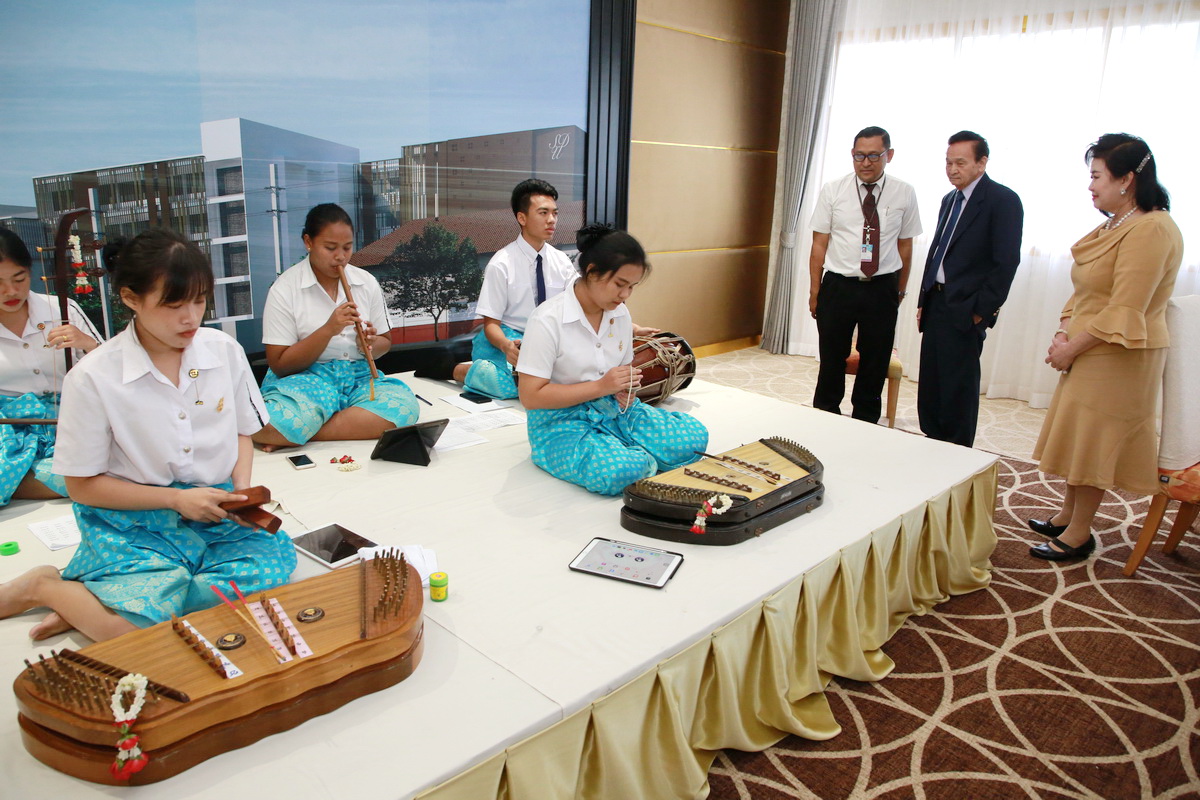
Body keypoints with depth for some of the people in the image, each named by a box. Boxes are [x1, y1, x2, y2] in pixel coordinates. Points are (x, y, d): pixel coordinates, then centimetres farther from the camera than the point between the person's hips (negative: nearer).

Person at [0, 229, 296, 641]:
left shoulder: (225, 351, -1)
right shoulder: (93, 378, -10)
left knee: (274, 560, -27)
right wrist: (175, 499, -12)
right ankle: (47, 587, 6)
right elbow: (82, 485, -3)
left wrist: (242, 486, -7)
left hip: (215, 510, 4)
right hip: (132, 522, -4)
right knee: (146, 627, -27)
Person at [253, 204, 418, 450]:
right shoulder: (284, 289, -3)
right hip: (304, 378, -5)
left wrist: (370, 344, -9)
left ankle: (294, 437, -20)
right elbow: (279, 365, -5)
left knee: (404, 404, -31)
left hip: (357, 376, 5)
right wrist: (328, 330, -18)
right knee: (276, 424, -40)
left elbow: (384, 343, 17)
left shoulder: (367, 282, 7)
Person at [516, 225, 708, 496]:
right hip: (562, 421, -6)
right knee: (621, 470, -34)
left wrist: (626, 391, -8)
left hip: (613, 410, 6)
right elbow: (530, 396, -19)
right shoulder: (548, 320, -18)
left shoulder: (621, 314, 2)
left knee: (694, 435, -12)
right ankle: (635, 458, -2)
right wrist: (601, 386, -22)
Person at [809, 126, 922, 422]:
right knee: (831, 361, 9)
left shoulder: (904, 194, 0)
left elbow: (905, 245, 6)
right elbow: (819, 244, -1)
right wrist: (814, 292, -1)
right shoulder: (833, 191, -2)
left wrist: (901, 290, 8)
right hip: (838, 286, -1)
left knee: (875, 362, 11)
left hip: (882, 289, 1)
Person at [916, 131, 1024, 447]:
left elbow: (1007, 261, -12)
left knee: (959, 387, -1)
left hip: (966, 310, -7)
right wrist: (923, 301, 14)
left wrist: (983, 310, -14)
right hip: (936, 303, 8)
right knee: (929, 385, 10)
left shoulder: (1003, 200, -8)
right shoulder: (949, 200, 16)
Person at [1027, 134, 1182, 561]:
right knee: (1080, 435, 17)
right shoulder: (1112, 226, 10)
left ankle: (1078, 534, 14)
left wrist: (1072, 349, -17)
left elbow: (1125, 311, -23)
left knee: (1093, 441, 1)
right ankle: (1067, 516, 31)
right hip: (1089, 353, 9)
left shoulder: (1151, 229, -19)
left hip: (1119, 359, -9)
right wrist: (1064, 332, -3)